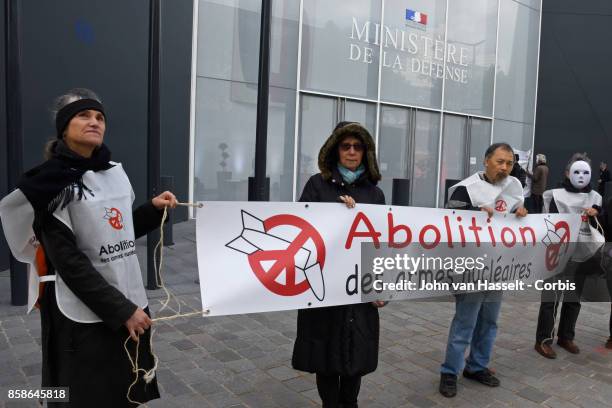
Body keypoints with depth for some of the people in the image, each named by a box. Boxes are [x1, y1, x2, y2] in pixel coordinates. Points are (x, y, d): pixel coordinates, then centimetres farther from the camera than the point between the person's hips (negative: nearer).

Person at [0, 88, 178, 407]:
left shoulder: (115, 172, 7)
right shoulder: (52, 182, -11)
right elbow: (69, 261, -16)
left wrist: (153, 209, 2)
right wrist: (121, 310, -18)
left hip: (130, 302, 6)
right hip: (85, 315, -6)